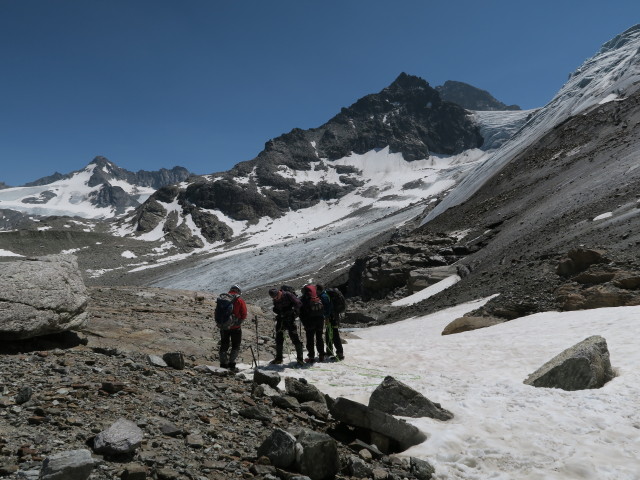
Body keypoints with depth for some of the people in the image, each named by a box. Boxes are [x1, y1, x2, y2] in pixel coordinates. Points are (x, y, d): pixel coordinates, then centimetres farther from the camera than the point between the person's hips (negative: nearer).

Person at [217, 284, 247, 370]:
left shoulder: (221, 299, 5)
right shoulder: (239, 301, -8)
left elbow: (217, 313, 8)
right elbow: (244, 315, -9)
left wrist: (220, 324, 15)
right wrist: (238, 322, 6)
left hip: (223, 327, 4)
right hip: (235, 327, -4)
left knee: (224, 345, 17)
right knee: (235, 346, 11)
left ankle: (223, 364, 17)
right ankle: (231, 363, 3)